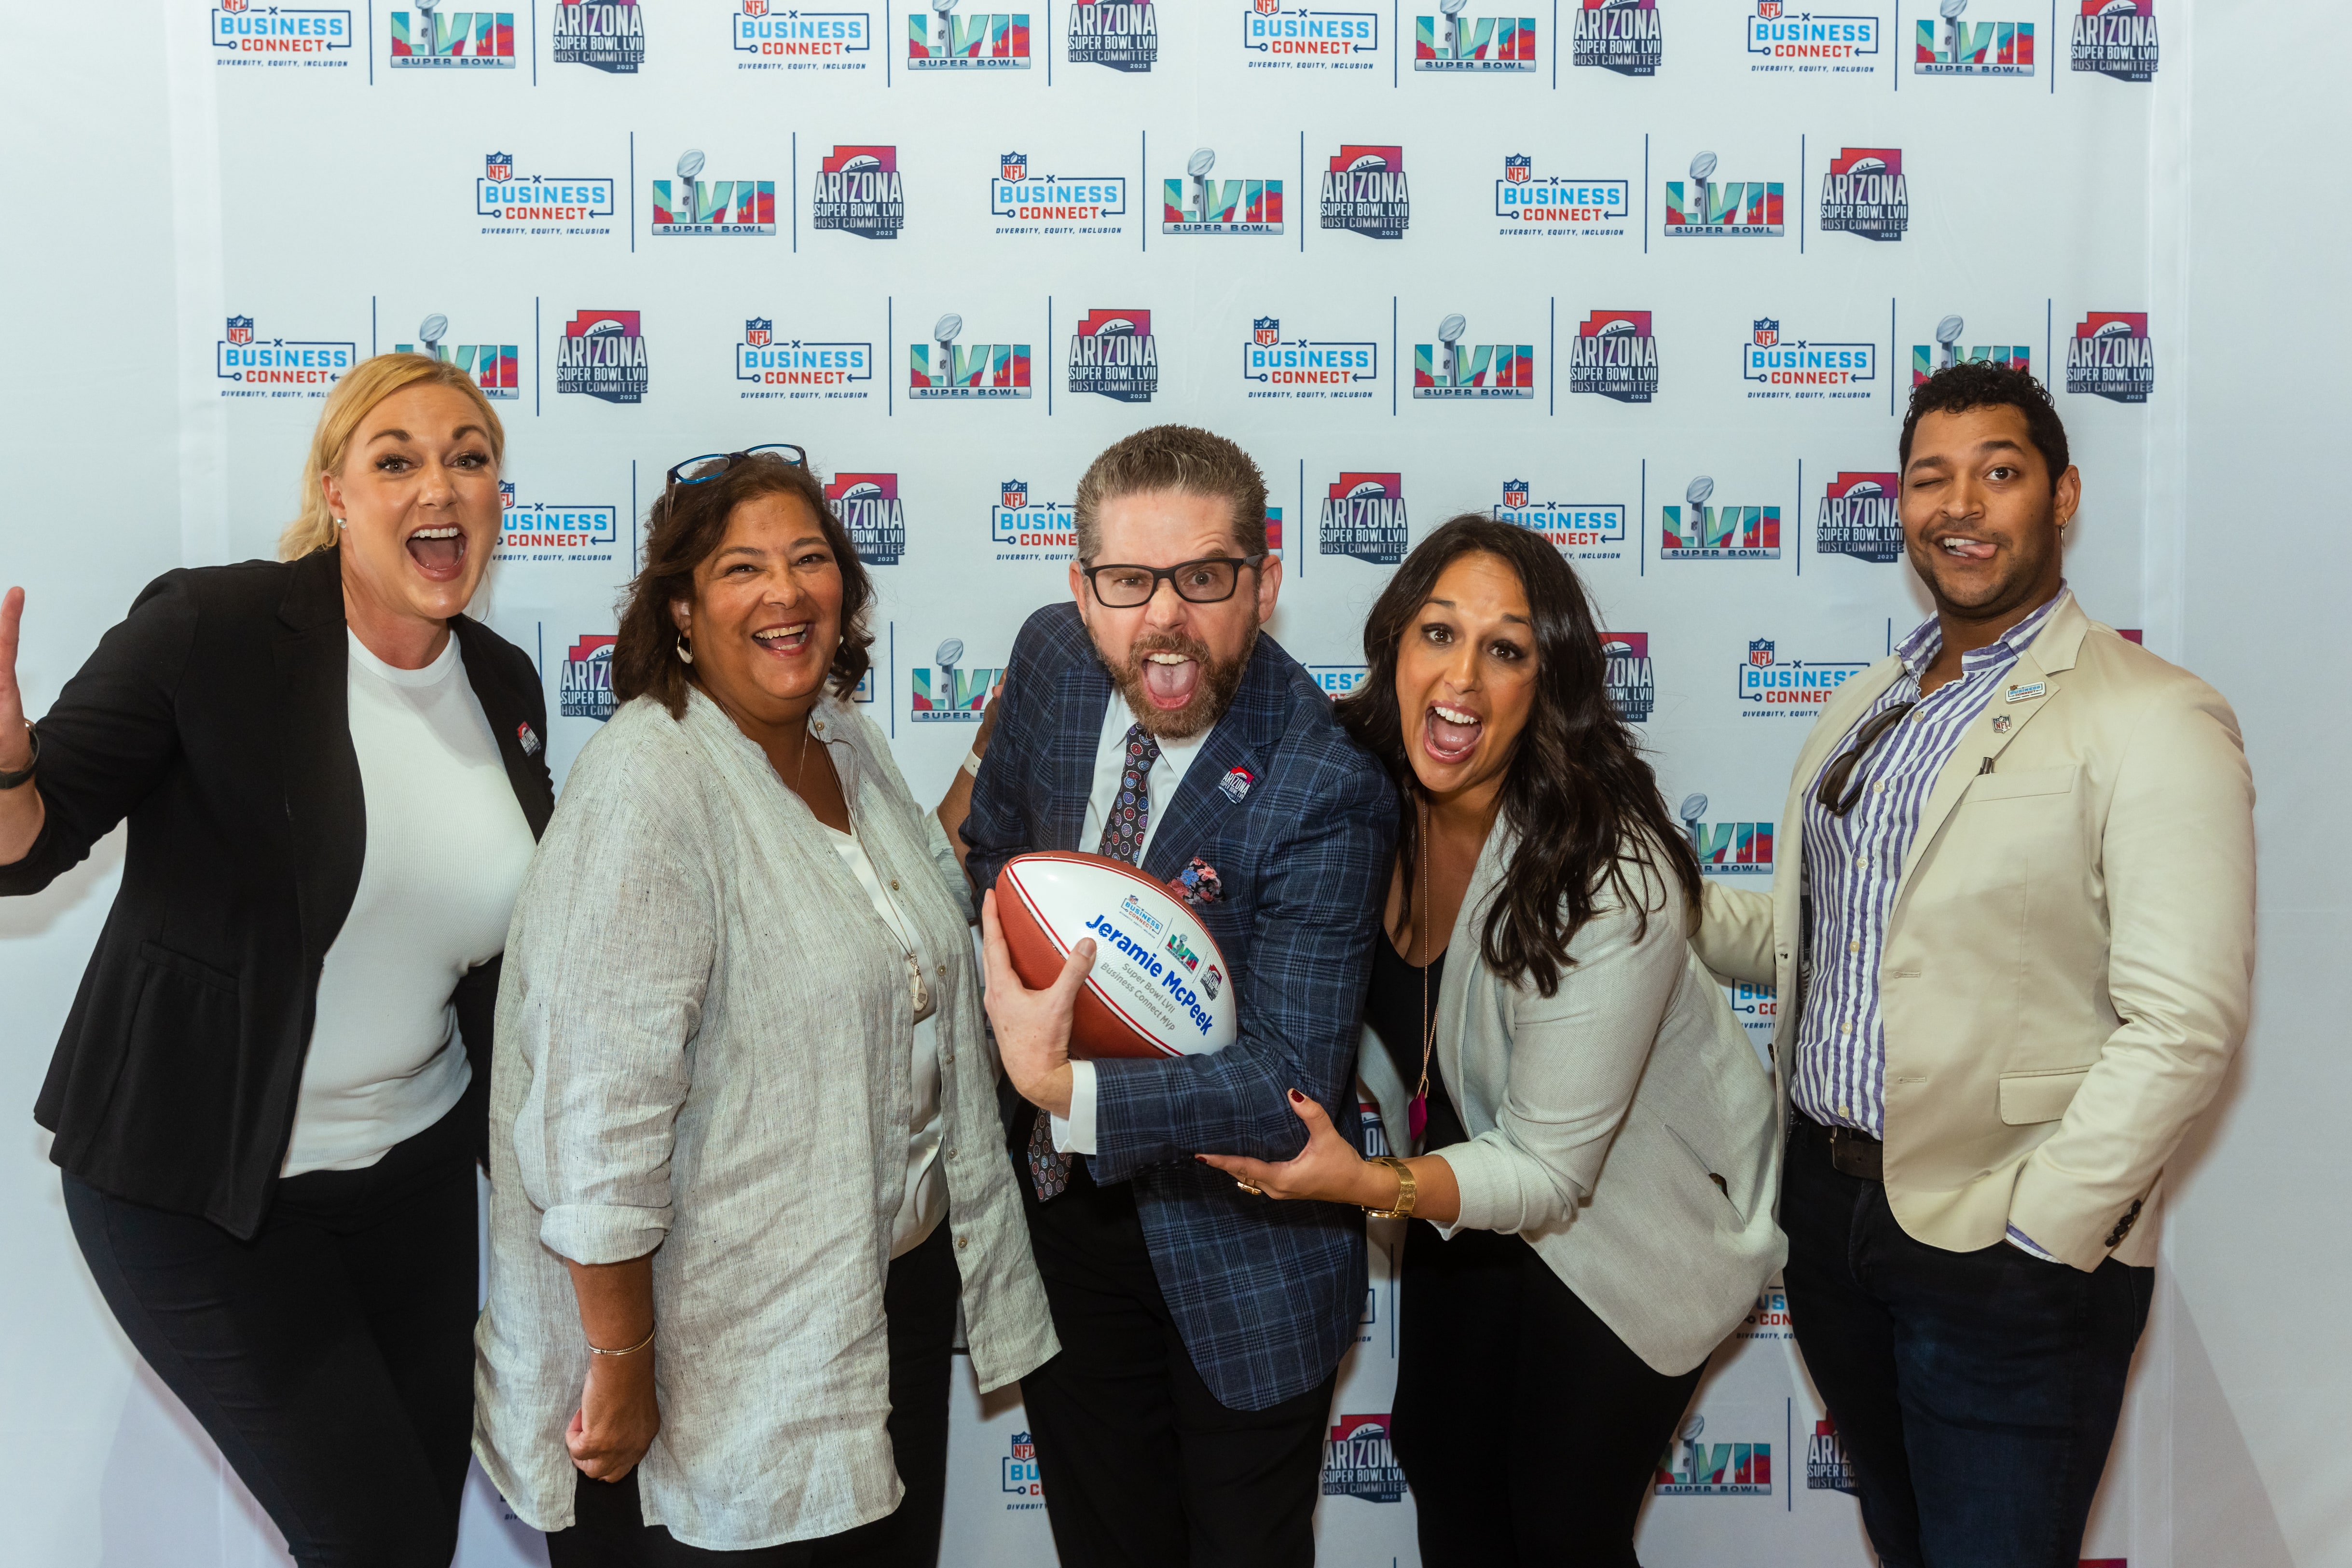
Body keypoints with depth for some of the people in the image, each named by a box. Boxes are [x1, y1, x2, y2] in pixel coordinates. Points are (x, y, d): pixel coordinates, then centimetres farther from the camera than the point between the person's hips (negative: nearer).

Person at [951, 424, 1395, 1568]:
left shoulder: (1323, 794, -28)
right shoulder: (1051, 660, -10)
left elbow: (1293, 1084, -30)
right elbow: (992, 849, 9)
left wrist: (1065, 1093, -32)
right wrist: (1013, 983, -8)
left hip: (1234, 1251, -5)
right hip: (1059, 1205, 5)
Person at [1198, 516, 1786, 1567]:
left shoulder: (1615, 880, -34)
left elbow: (1549, 1173, -29)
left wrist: (1369, 1186, -45)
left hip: (1633, 1212, -5)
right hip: (1464, 1162, 5)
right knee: (1440, 1461, 19)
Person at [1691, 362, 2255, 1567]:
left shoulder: (2155, 723, -12)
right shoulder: (1865, 707, 11)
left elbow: (2181, 1028, -18)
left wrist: (2037, 1242, -19)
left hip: (2006, 1254, -6)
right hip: (1828, 1208, 7)